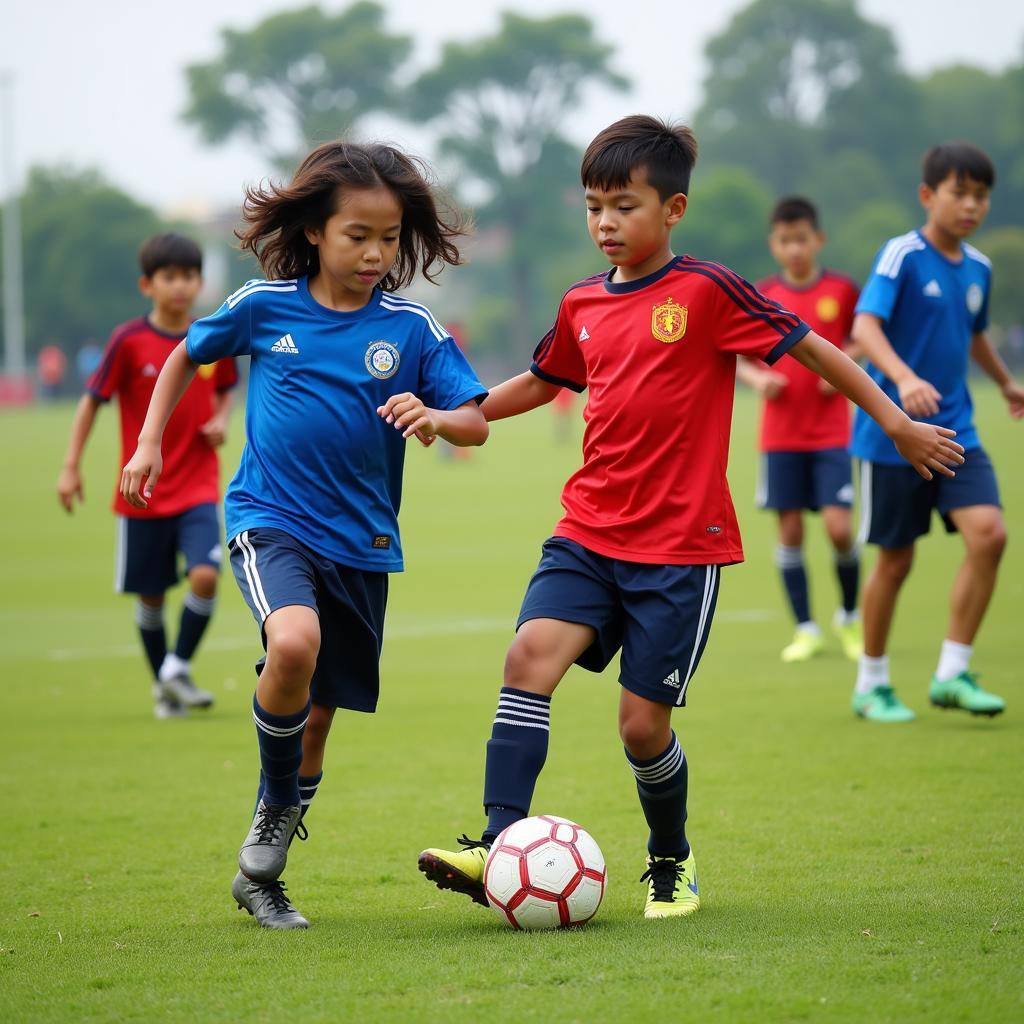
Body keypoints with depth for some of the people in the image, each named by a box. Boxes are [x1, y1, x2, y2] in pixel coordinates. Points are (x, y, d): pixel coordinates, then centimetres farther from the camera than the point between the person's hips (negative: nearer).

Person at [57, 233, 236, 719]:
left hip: (199, 487, 1)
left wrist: (221, 420, -4)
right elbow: (92, 400, -2)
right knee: (150, 594, 8)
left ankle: (178, 669, 1)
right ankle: (163, 690, 26)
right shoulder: (129, 341, -9)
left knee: (205, 575, -19)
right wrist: (71, 467, -5)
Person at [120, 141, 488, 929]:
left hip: (361, 540, 3)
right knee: (295, 644, -32)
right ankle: (276, 805, -6)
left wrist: (435, 418, -27)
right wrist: (149, 442, 10)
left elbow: (476, 422, -6)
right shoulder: (264, 306, -3)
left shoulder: (412, 328, -3)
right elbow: (187, 355, 15)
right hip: (270, 518, -2)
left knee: (319, 713, 10)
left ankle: (261, 870, 29)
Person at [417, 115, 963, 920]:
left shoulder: (708, 291, -8)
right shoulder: (583, 305, 9)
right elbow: (542, 382, 28)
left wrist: (898, 424, 4)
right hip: (590, 534, 5)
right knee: (531, 654, -19)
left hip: (681, 548, -5)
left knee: (643, 723, -2)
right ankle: (499, 845, -21)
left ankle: (672, 862, 26)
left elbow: (811, 349, -1)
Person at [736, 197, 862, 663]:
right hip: (780, 434, 2)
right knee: (790, 530, 1)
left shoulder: (842, 291, -1)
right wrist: (757, 379, -10)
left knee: (838, 527, -10)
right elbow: (737, 358, 10)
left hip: (832, 432, -1)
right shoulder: (761, 297, 2)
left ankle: (850, 618, 14)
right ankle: (806, 630, 12)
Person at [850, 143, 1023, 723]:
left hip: (955, 430, 5)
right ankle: (872, 684, 21)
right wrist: (904, 377, -40)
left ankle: (953, 673, -6)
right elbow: (865, 325, -24)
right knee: (896, 560, 3)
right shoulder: (902, 255, -11)